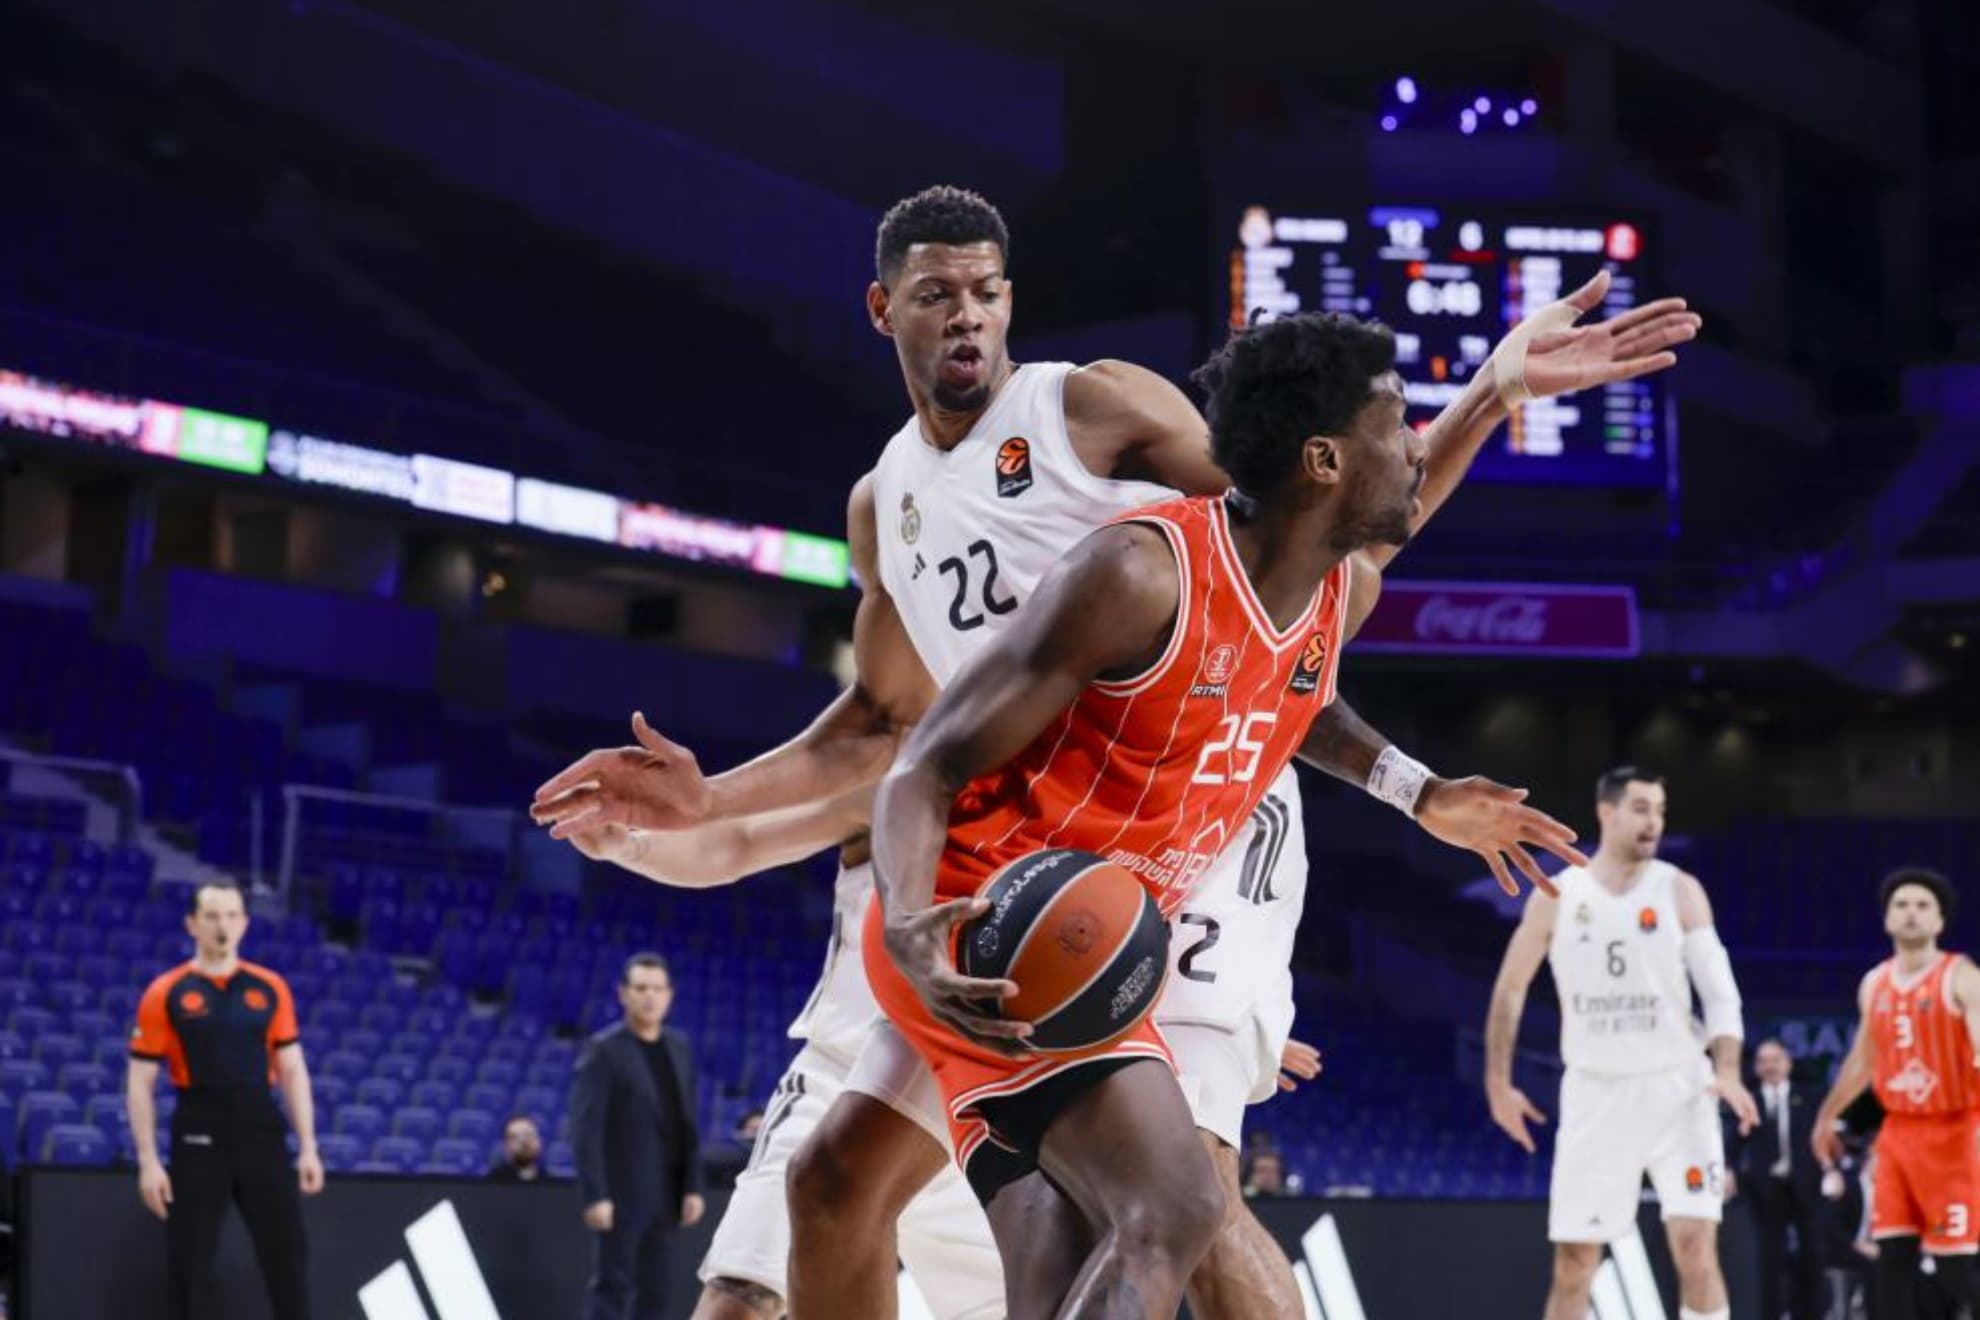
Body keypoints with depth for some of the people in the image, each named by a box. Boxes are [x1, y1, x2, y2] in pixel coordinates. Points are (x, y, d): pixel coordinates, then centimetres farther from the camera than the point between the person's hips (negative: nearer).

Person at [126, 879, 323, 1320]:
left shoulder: (270, 988, 7)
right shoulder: (165, 994, -1)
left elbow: (292, 1071, 10)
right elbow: (140, 1083, -1)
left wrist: (308, 1148, 3)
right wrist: (148, 1161, -8)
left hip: (262, 1131, 2)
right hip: (198, 1136, -2)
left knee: (286, 1249, 2)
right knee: (192, 1258, 2)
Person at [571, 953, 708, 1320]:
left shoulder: (679, 1048, 11)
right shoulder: (604, 1050, -8)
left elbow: (687, 1126, 13)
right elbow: (585, 1129, -13)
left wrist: (693, 1187, 7)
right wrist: (595, 1195, -19)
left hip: (664, 1193, 6)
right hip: (622, 1192, -6)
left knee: (655, 1290, 8)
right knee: (611, 1287, -6)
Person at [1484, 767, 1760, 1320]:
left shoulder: (1680, 891, 0)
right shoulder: (1557, 896, 1)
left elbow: (1719, 989, -6)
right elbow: (1510, 989, 11)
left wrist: (1728, 1072, -21)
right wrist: (1498, 1084, 6)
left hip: (1675, 1088, -1)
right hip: (1594, 1094, 1)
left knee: (1696, 1242, -13)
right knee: (1574, 1259, 2)